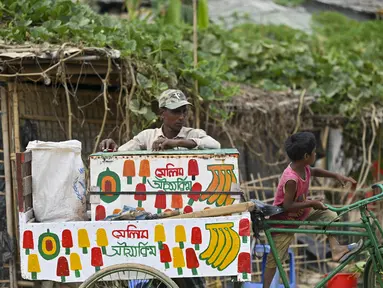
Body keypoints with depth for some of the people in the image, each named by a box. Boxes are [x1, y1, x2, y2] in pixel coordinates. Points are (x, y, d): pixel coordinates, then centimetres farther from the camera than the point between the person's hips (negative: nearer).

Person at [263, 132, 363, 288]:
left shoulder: (304, 168, -10)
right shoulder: (291, 179, -36)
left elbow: (314, 171, 15)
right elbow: (287, 206, -34)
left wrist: (337, 176, 8)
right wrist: (311, 203, -28)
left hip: (300, 212, 8)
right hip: (284, 219, -8)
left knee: (329, 215, 2)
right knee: (275, 257, -2)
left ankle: (336, 248, 1)